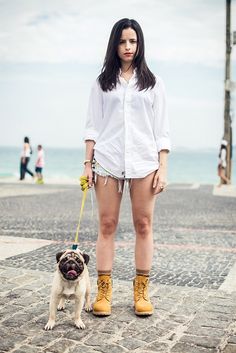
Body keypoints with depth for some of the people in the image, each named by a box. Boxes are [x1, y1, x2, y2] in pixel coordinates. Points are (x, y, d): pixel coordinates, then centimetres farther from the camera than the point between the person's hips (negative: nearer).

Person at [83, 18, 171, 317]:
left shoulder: (152, 83, 11)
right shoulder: (103, 82, 12)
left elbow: (161, 130, 7)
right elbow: (92, 126, 9)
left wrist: (162, 168, -1)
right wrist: (87, 163, 0)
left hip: (143, 160, 0)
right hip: (107, 160, 0)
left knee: (143, 225, 1)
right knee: (107, 225, 0)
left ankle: (141, 291, 9)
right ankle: (103, 291, 6)